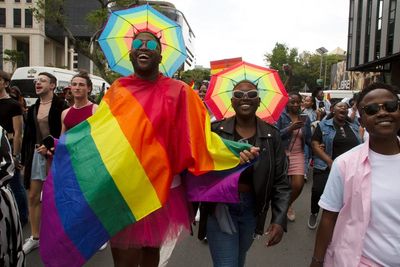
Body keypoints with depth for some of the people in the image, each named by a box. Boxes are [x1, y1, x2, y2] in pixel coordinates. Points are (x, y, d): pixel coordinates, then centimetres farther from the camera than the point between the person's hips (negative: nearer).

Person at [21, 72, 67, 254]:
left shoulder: (61, 106, -8)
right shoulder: (33, 109, 11)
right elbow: (28, 136, 12)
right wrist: (25, 160, 10)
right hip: (36, 154, 6)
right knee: (34, 197, 10)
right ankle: (35, 237, 24)